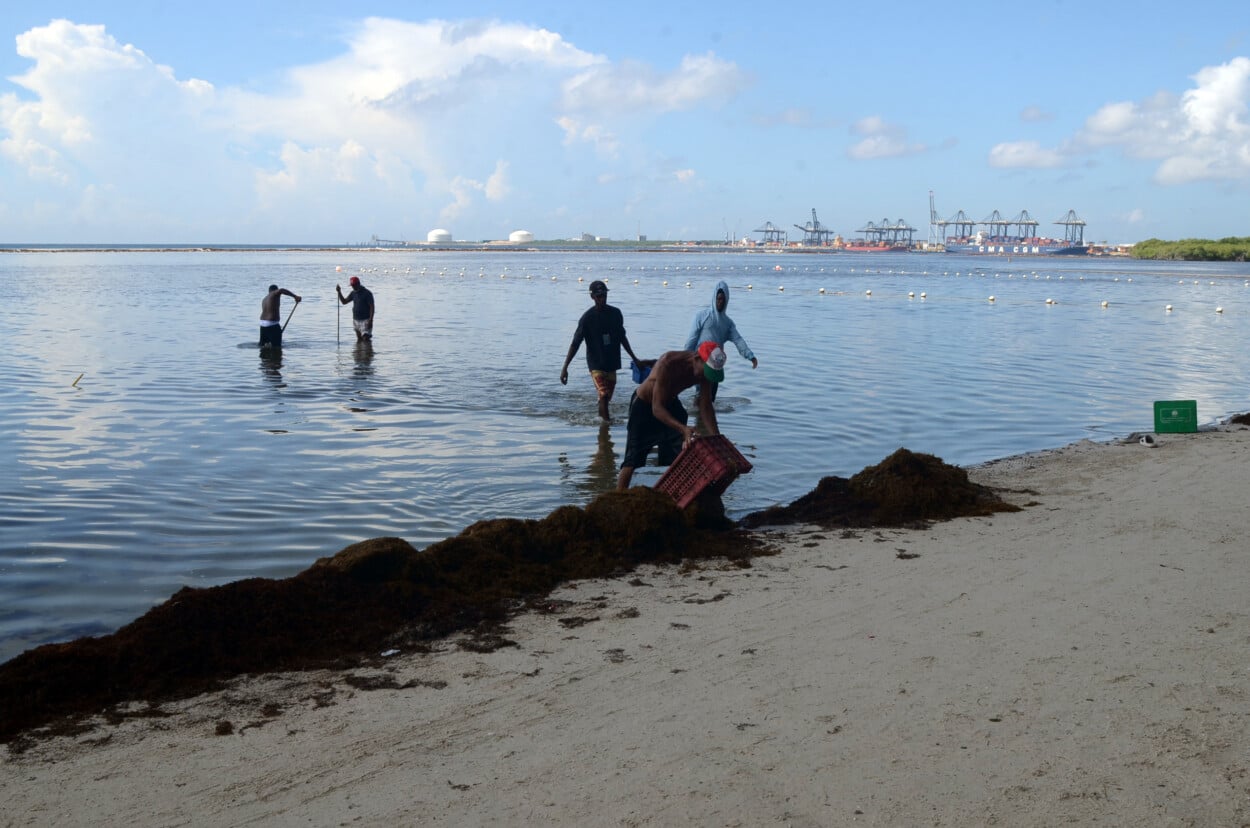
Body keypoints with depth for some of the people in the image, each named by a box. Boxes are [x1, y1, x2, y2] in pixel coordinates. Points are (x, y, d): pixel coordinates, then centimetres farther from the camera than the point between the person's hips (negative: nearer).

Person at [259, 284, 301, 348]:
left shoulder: (264, 299, 17)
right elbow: (281, 290, -27)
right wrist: (295, 296, -27)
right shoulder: (275, 294, -5)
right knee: (276, 346, -6)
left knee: (262, 345, 14)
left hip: (263, 324, 8)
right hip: (272, 325, -8)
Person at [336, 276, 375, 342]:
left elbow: (372, 307, -14)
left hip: (365, 320, -7)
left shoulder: (367, 293, -12)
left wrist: (370, 320, -20)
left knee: (366, 339, -14)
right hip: (356, 320, 7)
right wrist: (339, 292, -3)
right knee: (359, 340, 12)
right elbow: (344, 302, 11)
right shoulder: (353, 293, 9)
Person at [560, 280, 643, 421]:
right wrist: (565, 367, -16)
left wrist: (634, 358, 22)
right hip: (596, 364, -5)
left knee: (606, 397, 8)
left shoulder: (616, 313, 4)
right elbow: (575, 343, -10)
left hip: (612, 363, 5)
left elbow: (622, 337, 19)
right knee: (603, 395, -17)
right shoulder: (587, 318, -9)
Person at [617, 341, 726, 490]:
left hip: (670, 404, 6)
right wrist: (683, 429, -53)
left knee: (679, 456, 2)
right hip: (644, 405, -6)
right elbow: (657, 408, -39)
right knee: (634, 458, -6)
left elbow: (705, 407, -12)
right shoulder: (668, 364, -39)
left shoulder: (706, 369, -20)